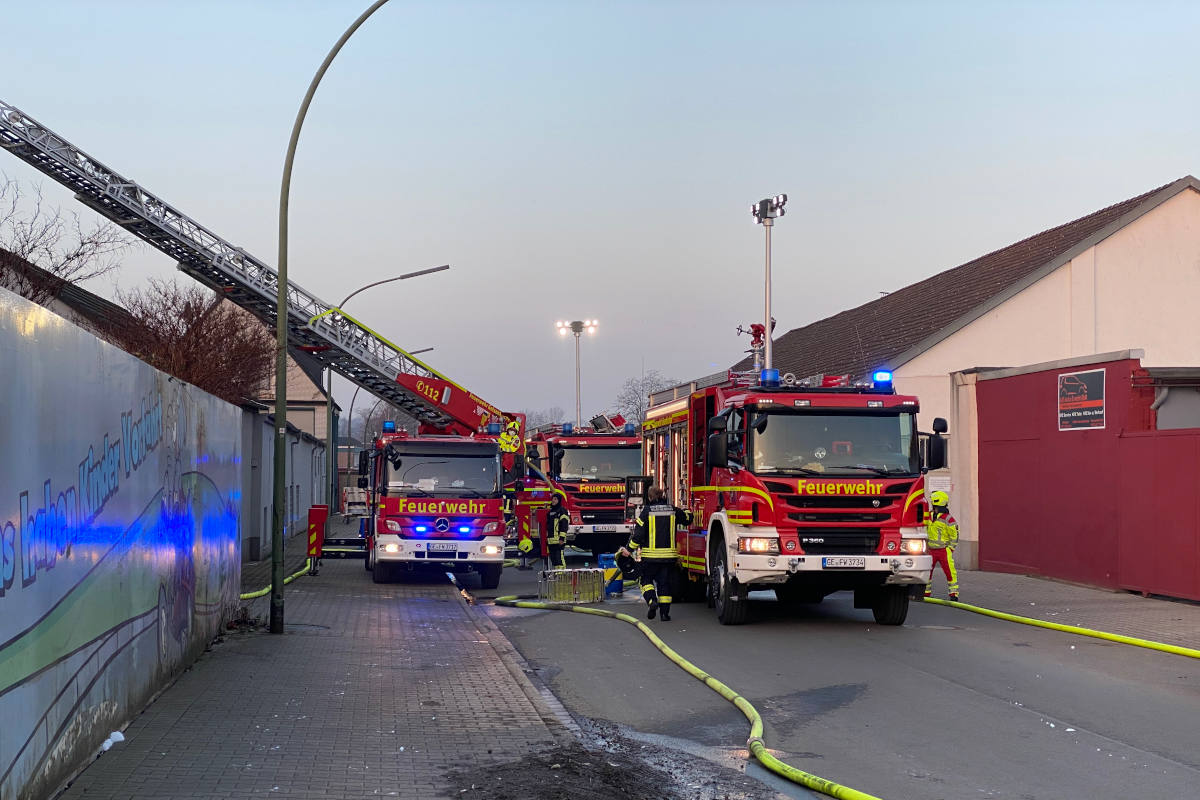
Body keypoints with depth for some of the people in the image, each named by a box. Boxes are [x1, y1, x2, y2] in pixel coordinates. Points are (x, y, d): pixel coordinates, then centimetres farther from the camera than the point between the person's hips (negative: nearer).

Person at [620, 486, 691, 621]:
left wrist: (629, 549, 1)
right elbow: (687, 518, 20)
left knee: (646, 579, 13)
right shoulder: (673, 510, 3)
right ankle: (665, 612, 8)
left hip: (650, 555, -3)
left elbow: (638, 533, -9)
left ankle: (651, 600, -12)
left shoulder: (646, 511, -7)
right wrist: (688, 512, 43)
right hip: (669, 554, 3)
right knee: (665, 582, 10)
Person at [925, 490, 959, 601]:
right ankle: (926, 592, 19)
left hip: (944, 550, -6)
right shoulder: (929, 516, 9)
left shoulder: (948, 519, -10)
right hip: (931, 550, 6)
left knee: (950, 571, -6)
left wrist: (950, 549, -8)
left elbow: (955, 536, -6)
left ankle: (954, 594, 2)